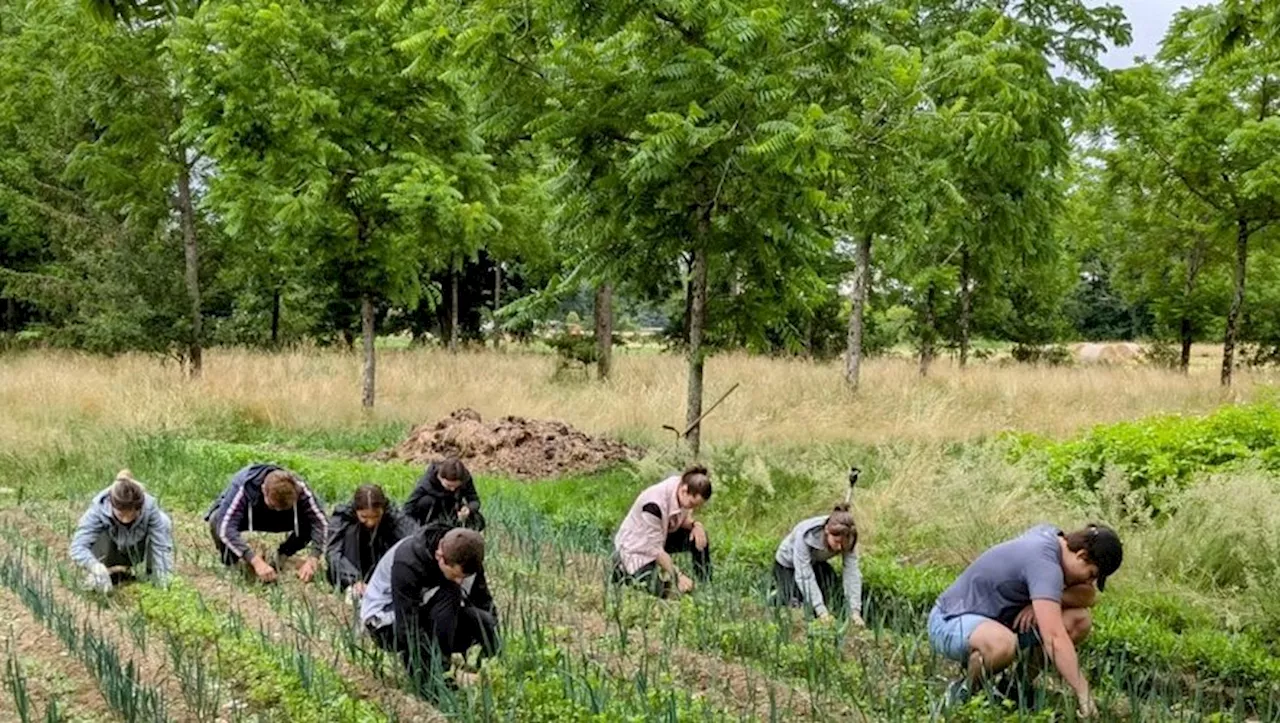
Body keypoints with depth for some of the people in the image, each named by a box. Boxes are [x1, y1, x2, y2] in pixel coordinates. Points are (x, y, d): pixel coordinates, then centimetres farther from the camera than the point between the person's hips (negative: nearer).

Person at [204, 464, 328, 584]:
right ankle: (229, 563, -7)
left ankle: (281, 557, 0)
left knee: (308, 522, -28)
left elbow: (320, 522, -31)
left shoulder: (298, 488, -31)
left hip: (271, 519, 2)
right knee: (216, 522, -37)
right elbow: (225, 528, -48)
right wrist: (255, 561, -56)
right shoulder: (243, 488, -39)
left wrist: (312, 560, -44)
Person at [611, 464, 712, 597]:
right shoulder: (654, 504, -37)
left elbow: (683, 517, 3)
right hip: (635, 548, -7)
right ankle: (623, 571, 3)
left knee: (700, 537, -12)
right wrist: (678, 576, -27)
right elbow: (655, 549, -29)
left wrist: (695, 524, -20)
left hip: (661, 536, 8)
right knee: (662, 592, -21)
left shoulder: (682, 486, -16)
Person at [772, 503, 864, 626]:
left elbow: (852, 573, -30)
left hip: (817, 563, 4)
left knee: (835, 604, -12)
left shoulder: (846, 540, -29)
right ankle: (778, 593, 15)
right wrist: (821, 611, -42)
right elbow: (805, 576, -38)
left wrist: (855, 611, -38)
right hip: (788, 565, -4)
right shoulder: (804, 536, -41)